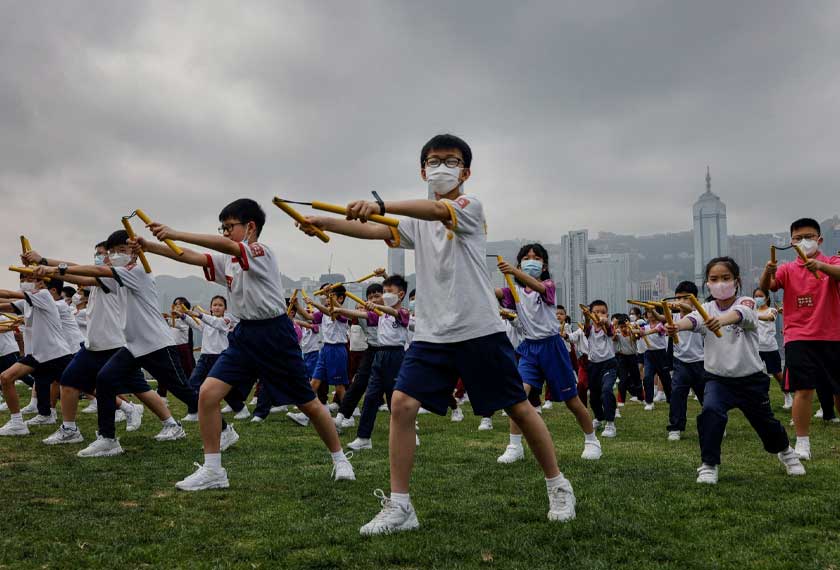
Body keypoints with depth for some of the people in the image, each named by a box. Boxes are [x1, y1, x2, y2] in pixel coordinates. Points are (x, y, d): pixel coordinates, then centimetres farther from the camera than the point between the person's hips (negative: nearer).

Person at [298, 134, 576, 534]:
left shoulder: (470, 206, -3)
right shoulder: (418, 221, 14)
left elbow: (438, 210, -26)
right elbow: (377, 231, -3)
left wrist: (381, 205, -43)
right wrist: (327, 224, -20)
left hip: (480, 330, -4)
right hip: (432, 334, 5)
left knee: (519, 408, 5)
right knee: (402, 404, -10)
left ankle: (558, 486, 26)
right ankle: (399, 507, -2)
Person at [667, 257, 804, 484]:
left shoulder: (746, 303, -10)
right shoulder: (707, 309, -4)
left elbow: (739, 314, -36)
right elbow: (693, 319, -27)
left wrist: (721, 320, -59)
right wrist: (676, 326, -51)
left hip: (751, 378, 0)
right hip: (717, 378, 1)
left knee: (765, 421, 17)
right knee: (710, 410, -27)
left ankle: (785, 451, 50)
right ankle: (709, 465, -13)